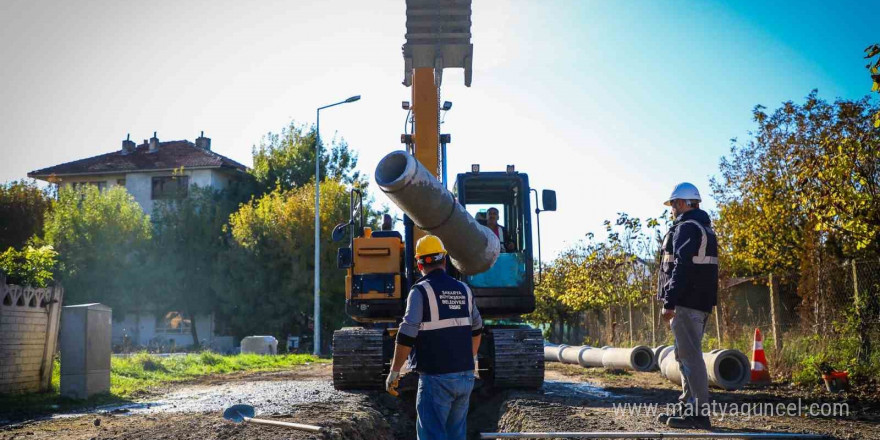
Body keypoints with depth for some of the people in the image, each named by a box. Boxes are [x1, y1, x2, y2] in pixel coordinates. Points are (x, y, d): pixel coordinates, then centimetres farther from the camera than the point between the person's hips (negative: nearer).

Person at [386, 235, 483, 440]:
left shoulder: (421, 290, -9)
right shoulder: (464, 290, 9)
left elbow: (406, 336, -14)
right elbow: (476, 329, 22)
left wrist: (394, 373, -5)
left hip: (436, 377, -6)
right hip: (465, 376, 6)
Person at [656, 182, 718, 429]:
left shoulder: (686, 228, -11)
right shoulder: (705, 228, 21)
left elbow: (681, 267, -21)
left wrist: (669, 302, -21)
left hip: (686, 302, -10)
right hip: (701, 302, 10)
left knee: (690, 356, -10)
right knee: (685, 355, 15)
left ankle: (699, 414, -11)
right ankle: (687, 408, 19)